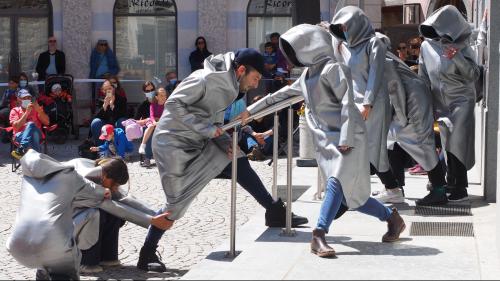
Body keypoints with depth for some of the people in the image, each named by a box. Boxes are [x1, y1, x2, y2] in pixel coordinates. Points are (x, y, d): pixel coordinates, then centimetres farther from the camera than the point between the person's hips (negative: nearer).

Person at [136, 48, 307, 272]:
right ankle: (147, 256, 7)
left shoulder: (229, 88, 6)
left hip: (197, 143, 8)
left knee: (238, 162, -1)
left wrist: (224, 142, -7)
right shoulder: (206, 79, -22)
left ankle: (275, 212, 5)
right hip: (172, 143, -8)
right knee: (176, 203, -6)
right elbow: (173, 104, -25)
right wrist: (207, 128, -25)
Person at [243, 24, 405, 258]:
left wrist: (346, 139, -21)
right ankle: (391, 217, 21)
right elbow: (283, 94, 26)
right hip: (325, 140, 8)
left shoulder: (332, 69, -9)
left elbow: (347, 104, -15)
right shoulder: (307, 74, 17)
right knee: (349, 195, 5)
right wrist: (251, 110, 25)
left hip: (346, 137, -8)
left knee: (336, 182, -23)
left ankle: (318, 237, -30)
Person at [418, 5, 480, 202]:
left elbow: (474, 75, -13)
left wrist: (457, 58, -26)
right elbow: (423, 77, 8)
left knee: (457, 143, -8)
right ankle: (451, 183, 19)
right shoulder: (427, 46, 0)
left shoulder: (461, 48, -8)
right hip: (441, 103, 4)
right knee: (448, 144, 8)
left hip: (461, 100, -4)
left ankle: (460, 189, -6)